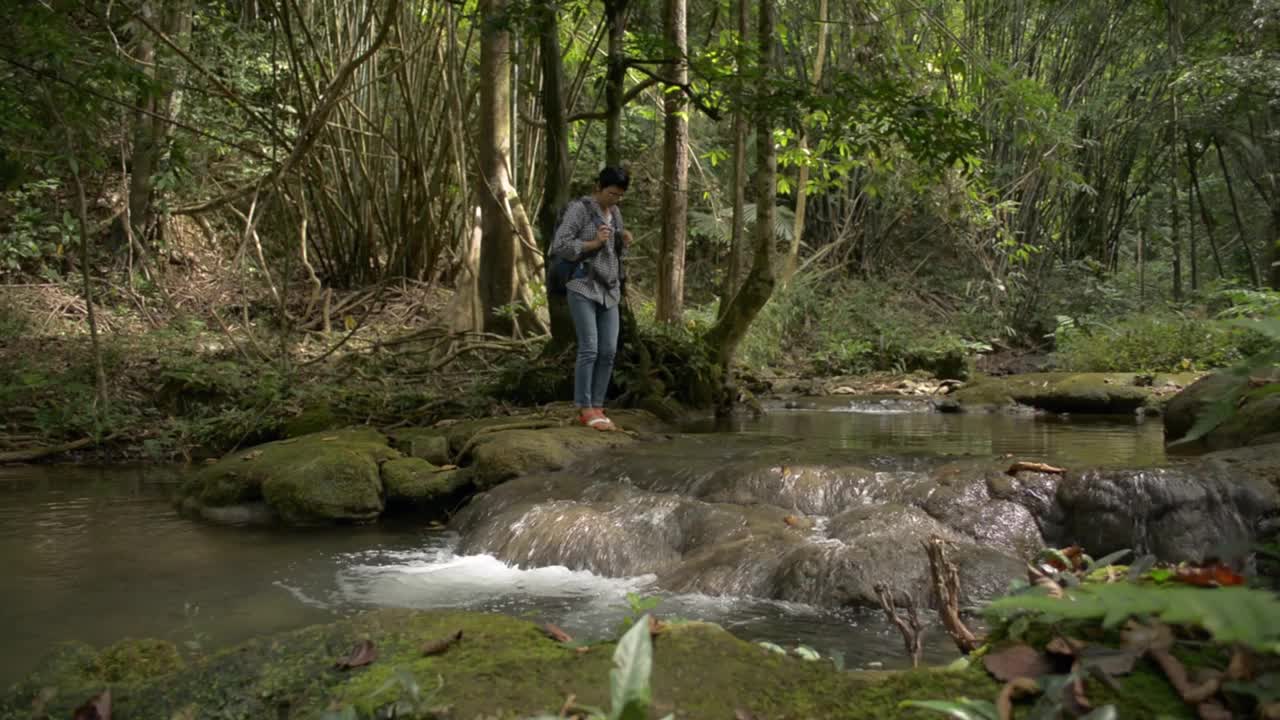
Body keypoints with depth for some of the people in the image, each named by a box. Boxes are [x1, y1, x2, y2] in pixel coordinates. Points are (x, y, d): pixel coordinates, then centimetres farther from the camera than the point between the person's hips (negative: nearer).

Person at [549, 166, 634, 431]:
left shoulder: (614, 213, 14)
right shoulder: (578, 209, -8)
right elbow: (559, 247, -14)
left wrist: (624, 241, 1)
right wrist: (594, 243, -19)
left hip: (608, 290, 7)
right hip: (582, 287, -7)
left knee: (608, 352, 0)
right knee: (589, 349, -12)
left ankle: (596, 408, 7)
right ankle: (584, 409, -4)